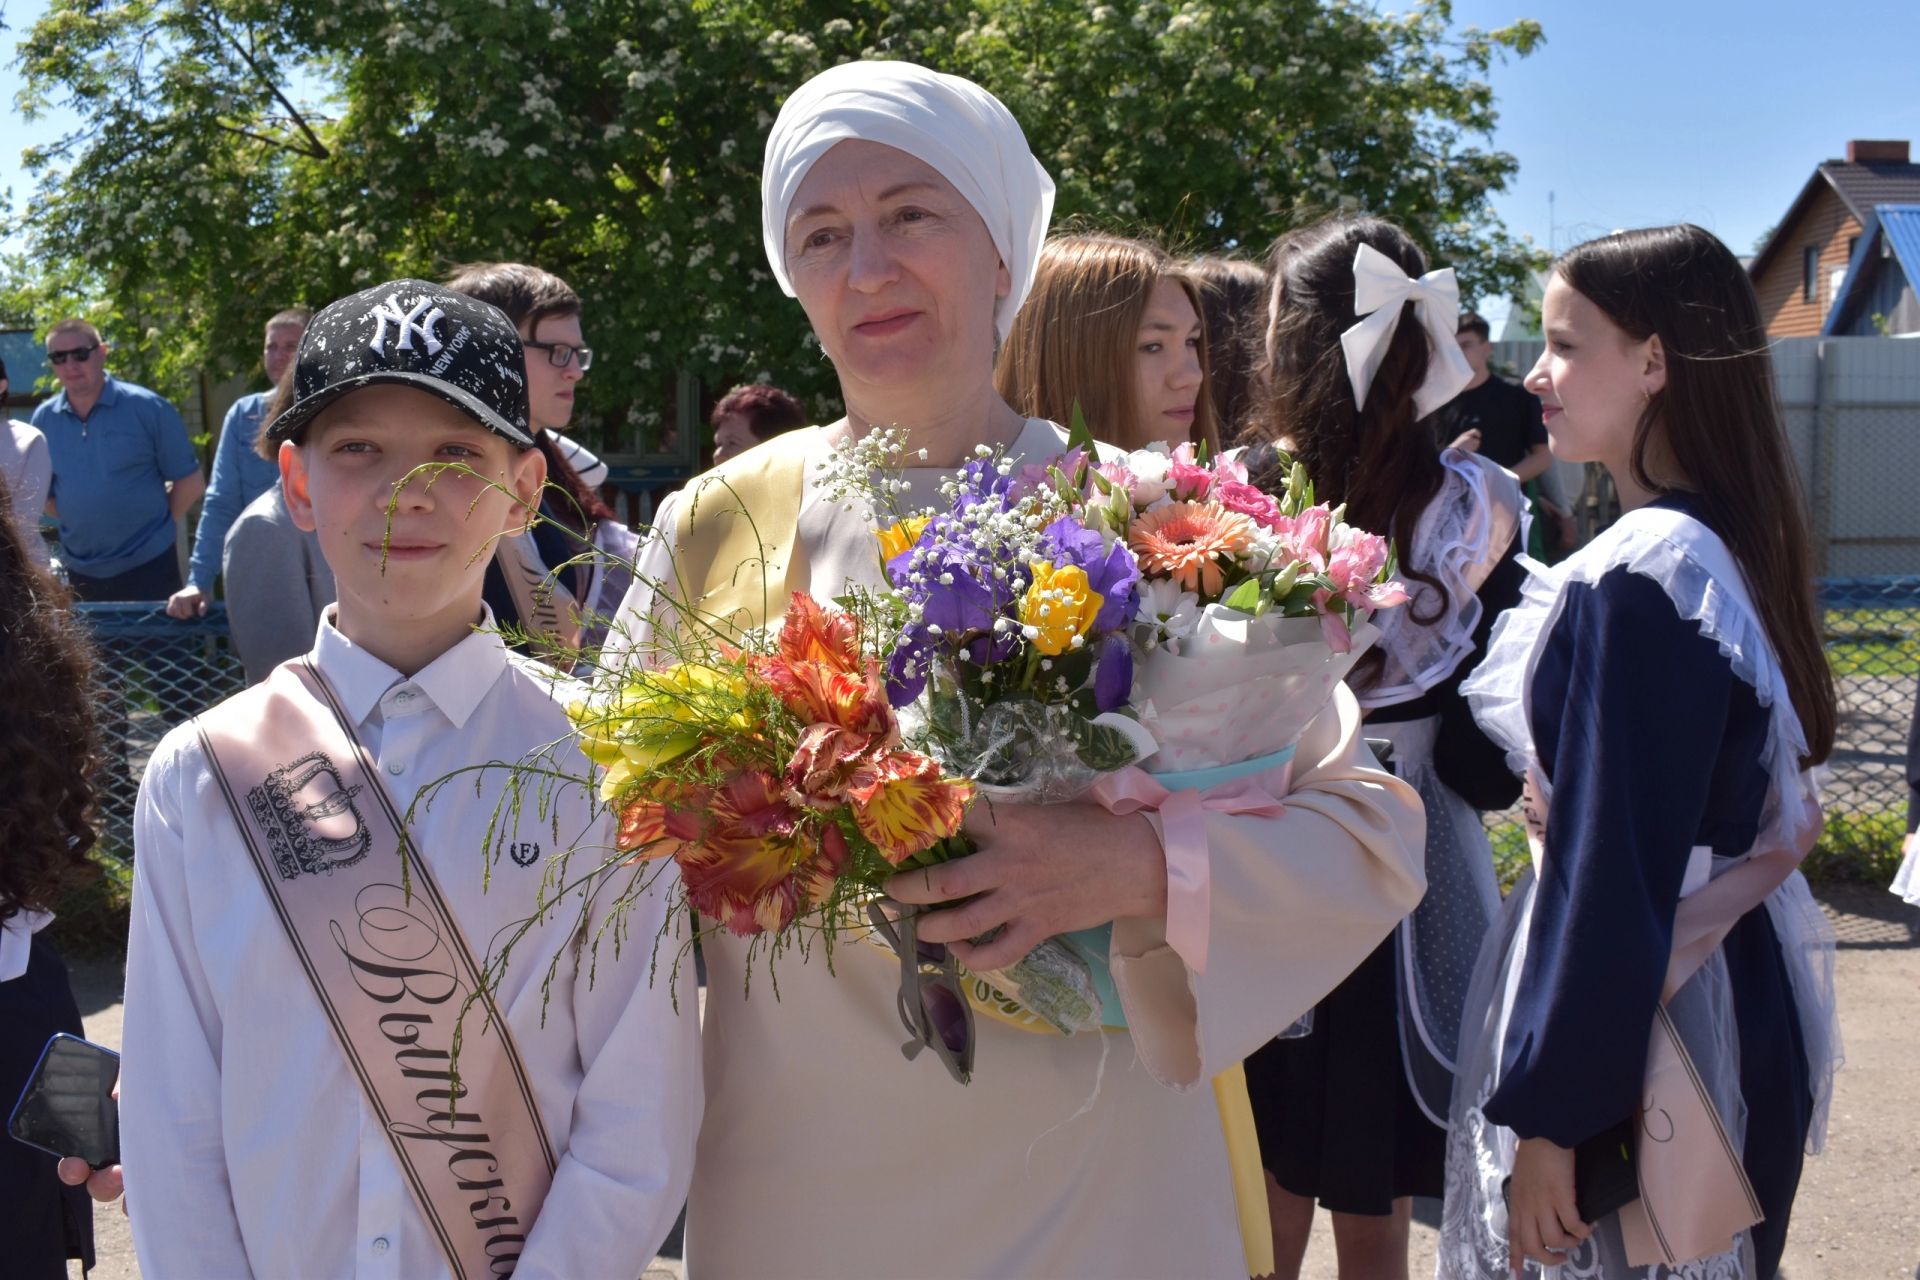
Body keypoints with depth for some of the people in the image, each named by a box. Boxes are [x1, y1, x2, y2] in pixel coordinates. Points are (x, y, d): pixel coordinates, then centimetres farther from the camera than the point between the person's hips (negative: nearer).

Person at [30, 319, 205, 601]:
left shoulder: (148, 408, -8)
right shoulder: (43, 419, 3)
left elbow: (190, 482, -4)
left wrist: (156, 525, -2)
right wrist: (84, 524, 5)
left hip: (148, 568, -4)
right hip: (80, 573, 4)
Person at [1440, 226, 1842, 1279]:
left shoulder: (1634, 581, -22)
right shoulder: (1727, 549, 7)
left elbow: (1614, 881, -23)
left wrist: (1548, 1115, -18)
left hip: (1629, 1019, -10)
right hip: (1735, 990, 10)